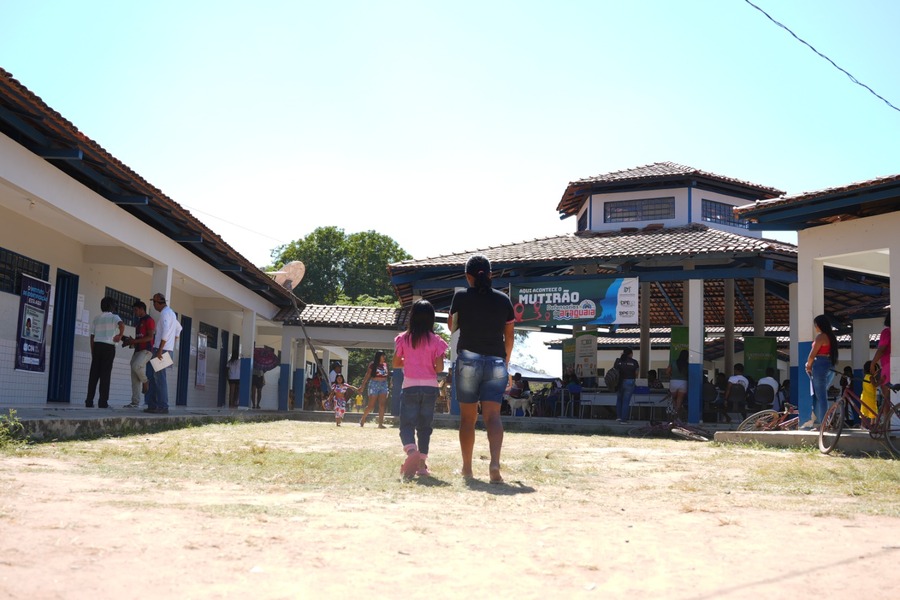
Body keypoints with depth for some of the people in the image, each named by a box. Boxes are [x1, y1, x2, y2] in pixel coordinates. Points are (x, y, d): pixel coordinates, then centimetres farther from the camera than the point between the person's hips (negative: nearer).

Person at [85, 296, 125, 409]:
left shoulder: (96, 319, 16)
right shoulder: (114, 317, 2)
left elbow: (92, 337, 13)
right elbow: (122, 325, -22)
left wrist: (93, 352, 17)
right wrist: (120, 336, -8)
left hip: (97, 346, 4)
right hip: (109, 347, -4)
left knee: (94, 374, 4)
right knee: (105, 374, -2)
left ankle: (89, 401, 2)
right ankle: (103, 402, -4)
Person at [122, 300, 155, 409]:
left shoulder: (149, 320, -4)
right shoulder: (138, 322, 24)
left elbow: (150, 337, -14)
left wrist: (134, 341, -19)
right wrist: (130, 342, 9)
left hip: (146, 350, -9)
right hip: (137, 350, 9)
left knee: (136, 366, -33)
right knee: (135, 378, 1)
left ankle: (145, 381, -4)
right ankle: (135, 402, 1)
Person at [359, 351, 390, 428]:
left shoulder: (385, 364, 10)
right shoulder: (372, 364, -5)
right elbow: (367, 375, -7)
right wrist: (363, 385, -11)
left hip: (384, 385, 5)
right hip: (374, 384, -5)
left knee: (382, 405, -4)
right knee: (371, 405, -2)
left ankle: (380, 424, -4)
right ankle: (362, 420, 19)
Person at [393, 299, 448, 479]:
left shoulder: (403, 338, -1)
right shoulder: (436, 340, -3)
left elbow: (396, 363, 4)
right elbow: (439, 367, -7)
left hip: (410, 386, -1)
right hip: (430, 386, 1)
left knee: (407, 424, 0)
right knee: (425, 425, 12)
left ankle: (412, 451, -29)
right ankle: (422, 464, 12)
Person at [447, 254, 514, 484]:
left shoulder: (461, 296, -1)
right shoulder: (503, 300, 6)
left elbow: (451, 326, 14)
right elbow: (509, 337, 11)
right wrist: (506, 362, 23)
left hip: (468, 359, -1)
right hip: (496, 362, 1)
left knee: (468, 416, 8)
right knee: (492, 415, -5)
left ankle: (467, 468, 15)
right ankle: (495, 462, -25)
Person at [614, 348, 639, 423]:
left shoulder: (618, 361, -1)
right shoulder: (634, 362, -5)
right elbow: (636, 374, -1)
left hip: (619, 382, 2)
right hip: (629, 382, -2)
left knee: (619, 399, 19)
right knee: (626, 401, 3)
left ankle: (618, 416, 15)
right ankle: (624, 419, 3)